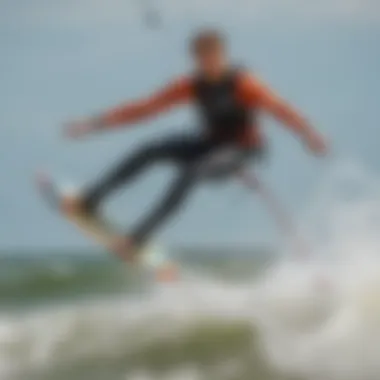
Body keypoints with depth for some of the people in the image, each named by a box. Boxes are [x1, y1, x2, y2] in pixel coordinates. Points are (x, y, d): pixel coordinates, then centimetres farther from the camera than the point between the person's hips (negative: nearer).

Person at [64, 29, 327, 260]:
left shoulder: (243, 84, -18)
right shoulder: (193, 86, -3)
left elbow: (278, 109, -29)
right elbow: (145, 109, -1)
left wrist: (309, 135, -47)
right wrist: (96, 124, -4)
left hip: (239, 152, -6)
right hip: (209, 144, 6)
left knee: (190, 172, -32)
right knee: (150, 151, -14)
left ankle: (139, 237, -36)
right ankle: (90, 200, -16)